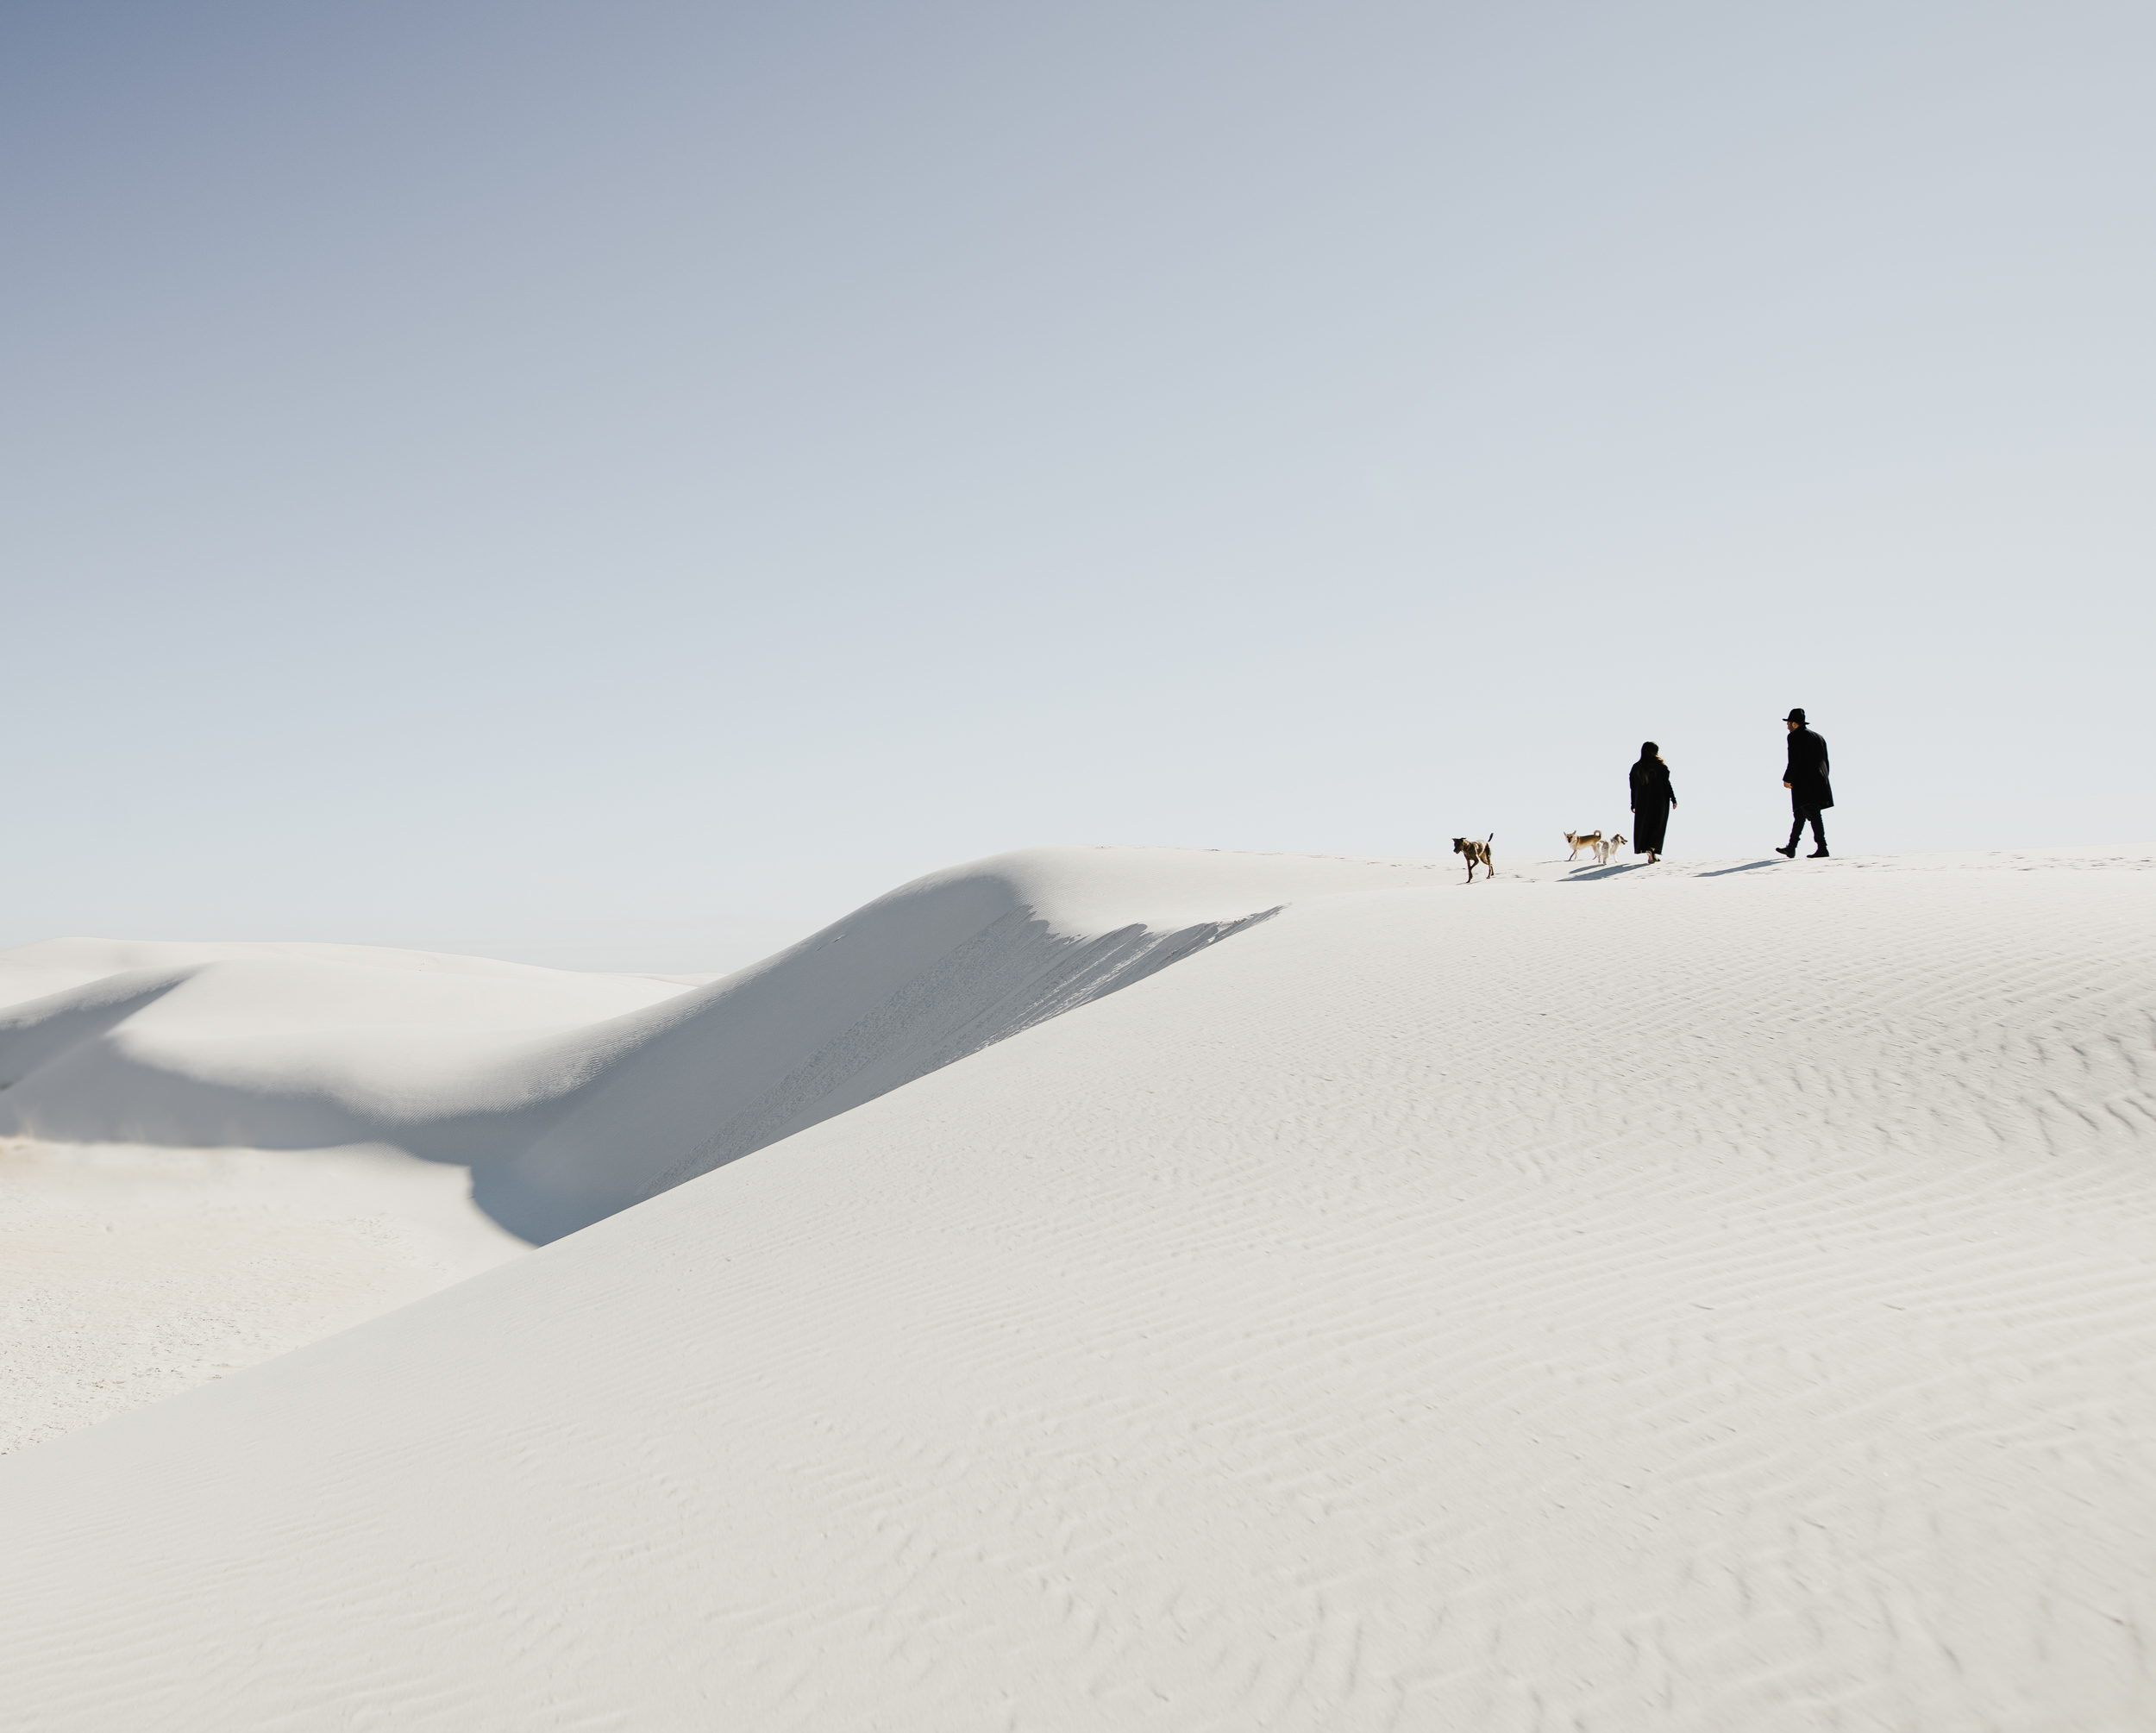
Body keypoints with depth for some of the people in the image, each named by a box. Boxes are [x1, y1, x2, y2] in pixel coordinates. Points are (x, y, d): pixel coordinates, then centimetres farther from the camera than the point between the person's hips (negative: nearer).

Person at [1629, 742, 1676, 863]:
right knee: (1658, 826, 3)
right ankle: (1652, 849, -18)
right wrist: (1673, 799, -1)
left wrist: (1633, 805, 10)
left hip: (1642, 803, 3)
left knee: (1643, 825, 12)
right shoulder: (1661, 766, -7)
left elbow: (1633, 788, 4)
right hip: (1659, 802, -3)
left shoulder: (1636, 768, 2)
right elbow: (1667, 784, -9)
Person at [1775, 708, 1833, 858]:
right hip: (1819, 782, 8)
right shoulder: (1818, 737, 18)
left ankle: (1822, 848, -14)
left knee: (1813, 815, -9)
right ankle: (1791, 849, 19)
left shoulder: (1795, 736, -6)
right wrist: (1822, 780, 21)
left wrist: (1787, 779, -7)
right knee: (1800, 814, 14)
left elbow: (1794, 761, -15)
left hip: (1803, 782, -8)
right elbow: (1825, 761, 17)